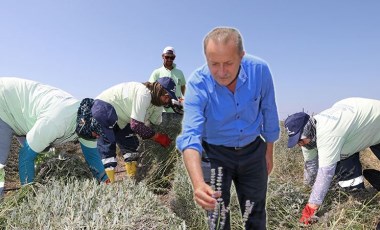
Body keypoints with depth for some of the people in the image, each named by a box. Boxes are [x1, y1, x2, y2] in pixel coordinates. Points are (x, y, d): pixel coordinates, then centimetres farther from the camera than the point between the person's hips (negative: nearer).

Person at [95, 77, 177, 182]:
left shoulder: (156, 101, -3)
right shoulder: (144, 94, -33)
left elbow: (159, 122, -7)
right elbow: (136, 125, -32)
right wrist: (158, 137, -25)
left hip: (120, 118, 9)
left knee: (132, 144, 2)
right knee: (107, 148, -14)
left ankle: (133, 179, 6)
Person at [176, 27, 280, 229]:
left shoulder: (259, 70, -18)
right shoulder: (197, 84, -26)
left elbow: (269, 113, -4)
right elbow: (190, 136, -35)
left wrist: (269, 153, 6)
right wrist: (198, 183, -50)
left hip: (253, 152, 3)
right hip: (215, 154, -2)